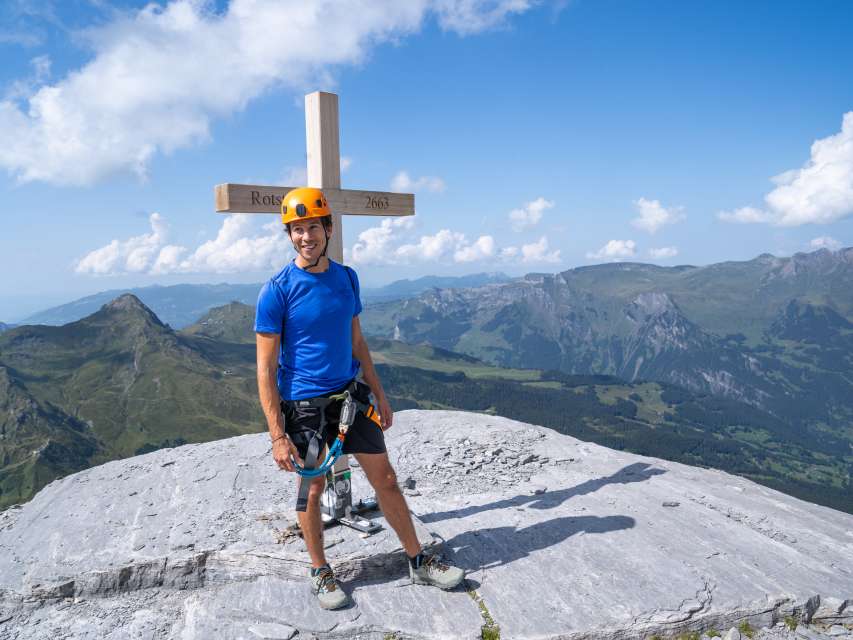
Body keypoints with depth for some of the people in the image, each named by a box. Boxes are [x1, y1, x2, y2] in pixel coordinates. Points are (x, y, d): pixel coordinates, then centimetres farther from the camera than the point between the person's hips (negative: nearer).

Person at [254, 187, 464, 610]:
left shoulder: (346, 278, 3)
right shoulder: (277, 291, -13)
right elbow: (266, 369, -12)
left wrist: (379, 394, 12)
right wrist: (278, 436, -15)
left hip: (350, 393, 4)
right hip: (303, 404, -4)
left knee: (386, 480, 9)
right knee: (312, 489, 10)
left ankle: (418, 562, 25)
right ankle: (320, 572, 32)